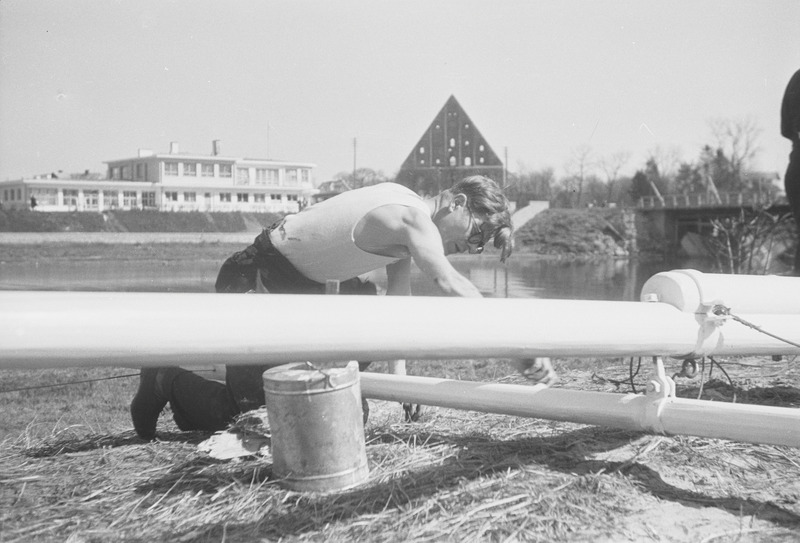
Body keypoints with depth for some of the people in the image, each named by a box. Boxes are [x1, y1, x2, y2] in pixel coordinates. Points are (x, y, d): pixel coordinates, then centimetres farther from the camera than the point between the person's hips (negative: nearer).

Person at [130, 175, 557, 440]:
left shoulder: (410, 228, 2)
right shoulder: (410, 217, -28)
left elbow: (399, 297, 1)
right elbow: (449, 285, -42)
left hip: (299, 286, 9)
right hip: (253, 280, -9)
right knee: (250, 411, -4)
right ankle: (168, 384, 18)